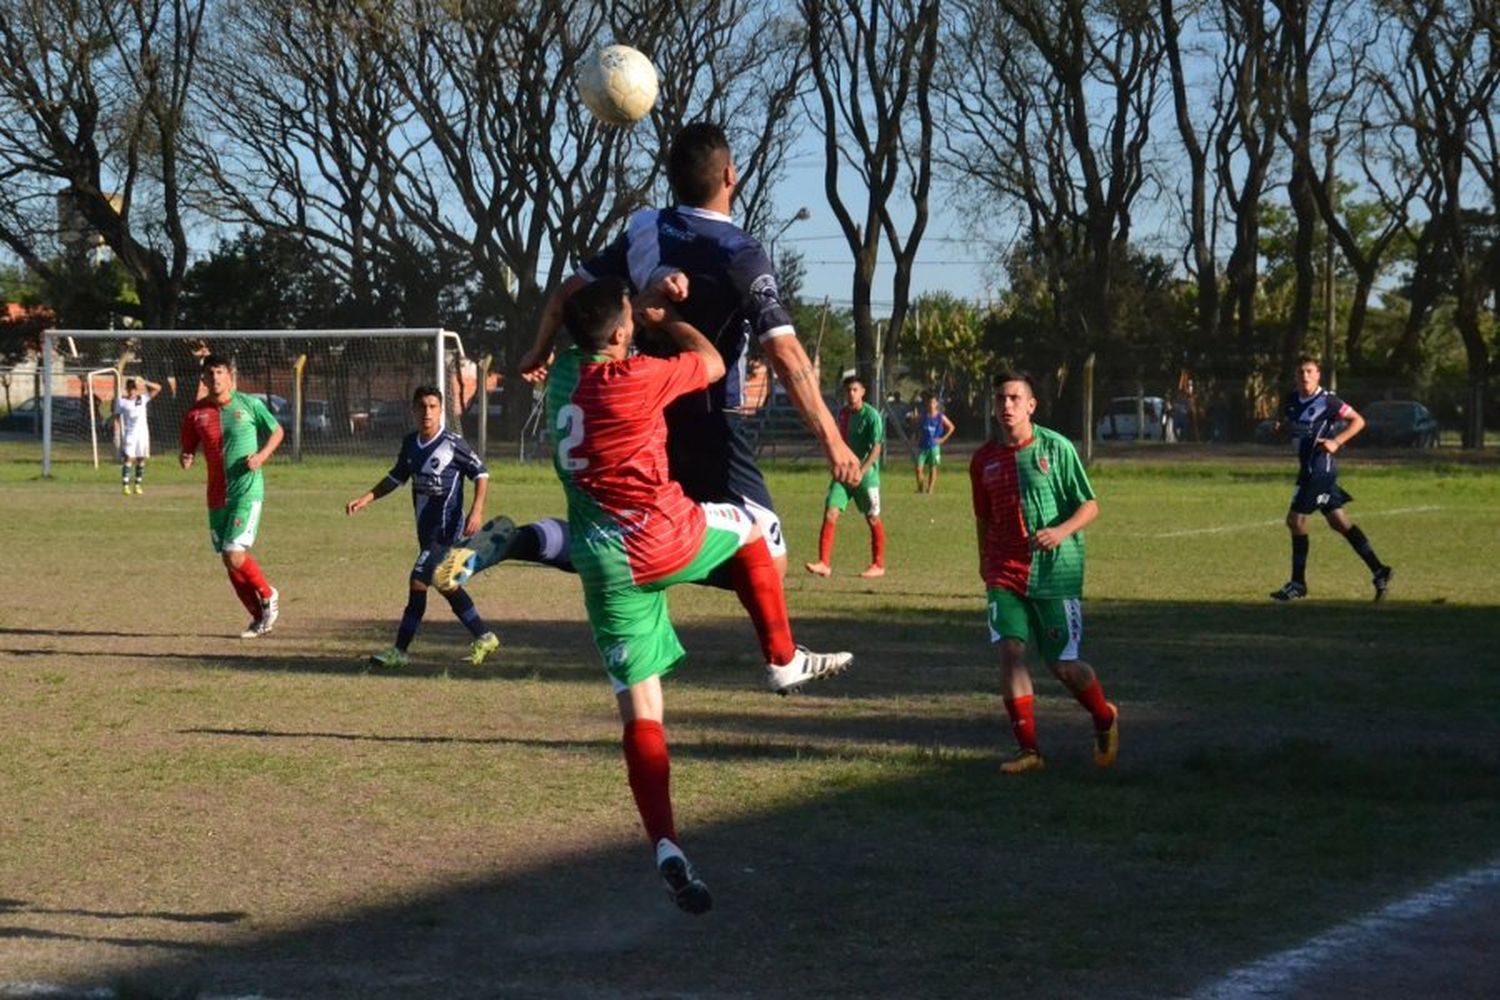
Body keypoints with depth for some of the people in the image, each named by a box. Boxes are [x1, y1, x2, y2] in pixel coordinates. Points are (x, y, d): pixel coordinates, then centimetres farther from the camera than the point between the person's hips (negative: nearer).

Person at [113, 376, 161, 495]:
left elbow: (158, 388, 3)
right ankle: (125, 485, -12)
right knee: (128, 458, -10)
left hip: (142, 432, 3)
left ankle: (138, 485, 8)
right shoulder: (121, 401, 1)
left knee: (141, 459, 2)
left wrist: (144, 382, -8)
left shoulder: (143, 399, 6)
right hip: (129, 433, -3)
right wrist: (117, 434, -8)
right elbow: (117, 418, 1)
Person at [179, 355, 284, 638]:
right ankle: (259, 618, 22)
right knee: (229, 561, 7)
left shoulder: (249, 404, -4)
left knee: (235, 555, -17)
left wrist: (262, 455, -8)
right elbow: (188, 450, 12)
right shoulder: (196, 413, 3)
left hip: (247, 490, -5)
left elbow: (277, 431, 8)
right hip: (217, 495, 5)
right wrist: (185, 460, -12)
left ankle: (268, 595, 10)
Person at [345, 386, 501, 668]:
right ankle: (484, 637, 26)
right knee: (445, 585, 14)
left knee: (418, 582, -12)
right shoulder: (410, 443, 6)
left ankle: (400, 650, -8)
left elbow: (481, 474, -6)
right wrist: (366, 499, 11)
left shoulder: (452, 444, -12)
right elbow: (396, 477, 20)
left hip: (446, 528, -7)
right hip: (425, 528, 7)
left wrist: (476, 511, -16)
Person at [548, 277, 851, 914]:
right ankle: (783, 660, 30)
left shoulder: (564, 375, 5)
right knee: (750, 527, 27)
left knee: (640, 712, 5)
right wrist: (665, 316, 14)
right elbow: (711, 363, 0)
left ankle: (664, 844, -7)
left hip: (603, 565, 6)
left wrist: (649, 297, 20)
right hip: (666, 540, -6)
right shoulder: (631, 379, -16)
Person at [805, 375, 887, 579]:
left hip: (866, 473, -5)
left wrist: (860, 472, -22)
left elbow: (876, 448, -16)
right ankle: (823, 563, -13)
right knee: (830, 514, -10)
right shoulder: (842, 413, 7)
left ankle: (878, 565, 19)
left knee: (873, 519, 6)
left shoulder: (872, 415, -11)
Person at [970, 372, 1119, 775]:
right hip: (1005, 572, 3)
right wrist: (985, 560, 19)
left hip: (1056, 572, -3)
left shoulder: (1056, 448, -6)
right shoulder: (985, 459, 5)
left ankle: (1105, 720, 30)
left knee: (1063, 663, -1)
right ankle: (1028, 748, -8)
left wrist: (1061, 531, -21)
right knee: (1010, 649, -14)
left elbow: (1090, 506, -5)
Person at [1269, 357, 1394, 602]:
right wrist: (1281, 427, 1)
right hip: (1309, 468, 8)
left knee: (1295, 519, -8)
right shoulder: (1291, 400, 10)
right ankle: (1379, 571, 14)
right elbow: (1287, 425, 25)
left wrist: (1336, 442, -18)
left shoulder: (1327, 401, -11)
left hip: (1321, 468, -8)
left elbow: (1358, 421, -6)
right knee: (1338, 522, 10)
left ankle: (1298, 584, 1)